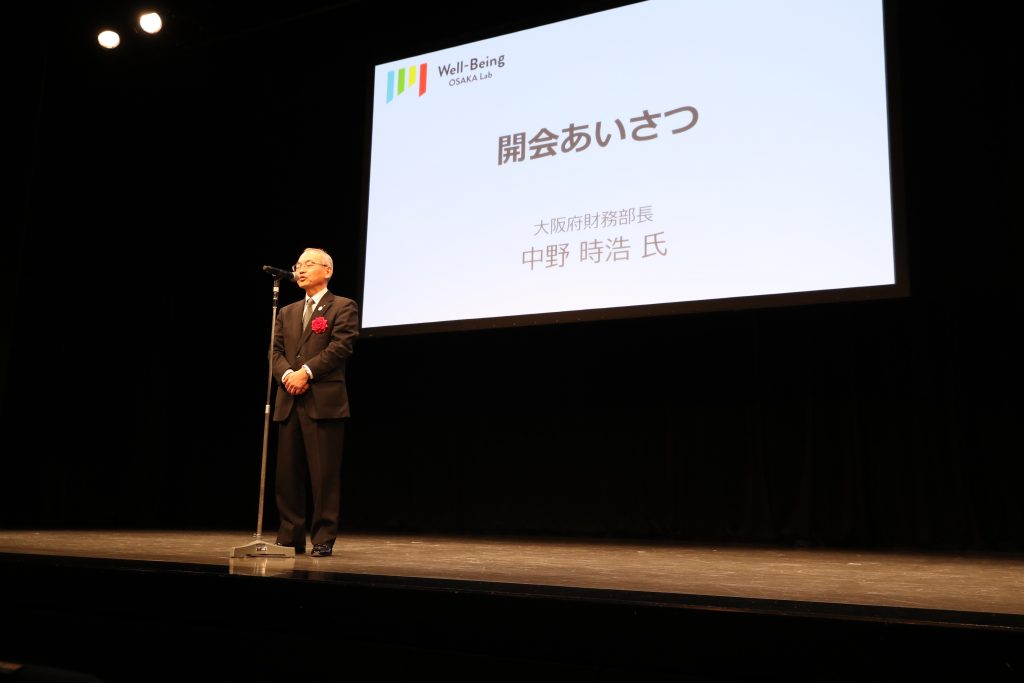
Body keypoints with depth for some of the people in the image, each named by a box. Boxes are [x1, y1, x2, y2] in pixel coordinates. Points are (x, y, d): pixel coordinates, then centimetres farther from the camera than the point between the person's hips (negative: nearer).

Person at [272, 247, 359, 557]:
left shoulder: (343, 307, 4)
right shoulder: (287, 313, 22)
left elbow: (340, 347, -8)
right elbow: (276, 350, 12)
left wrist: (306, 372, -14)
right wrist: (287, 375, -8)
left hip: (324, 401, -6)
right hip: (289, 402, 6)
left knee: (324, 474, -4)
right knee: (288, 473, 6)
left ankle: (323, 539, 3)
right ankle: (290, 537, 14)